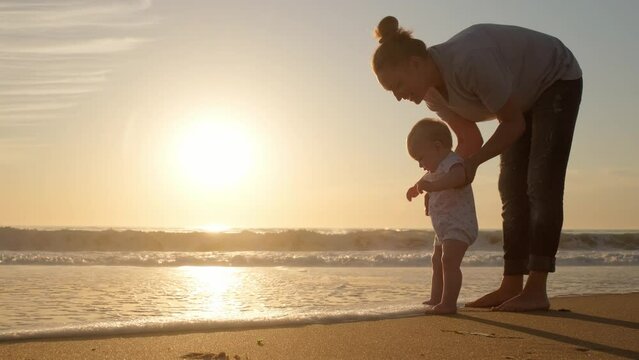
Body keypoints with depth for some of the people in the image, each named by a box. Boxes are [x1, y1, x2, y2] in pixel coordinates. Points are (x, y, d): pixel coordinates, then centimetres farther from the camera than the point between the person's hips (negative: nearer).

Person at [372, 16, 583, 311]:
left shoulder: (469, 62, -38)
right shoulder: (432, 90, -12)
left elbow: (514, 123, -26)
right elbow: (470, 140, -2)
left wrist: (474, 162, -31)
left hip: (558, 80, -8)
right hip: (526, 97, 8)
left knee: (541, 184, -15)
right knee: (512, 188, 0)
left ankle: (536, 290, -16)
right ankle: (511, 286, 2)